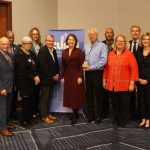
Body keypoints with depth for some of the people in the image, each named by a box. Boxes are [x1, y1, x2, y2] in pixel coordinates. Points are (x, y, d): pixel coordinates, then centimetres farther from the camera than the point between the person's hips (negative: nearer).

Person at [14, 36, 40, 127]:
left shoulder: (32, 54, 12)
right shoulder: (19, 55, -11)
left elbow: (36, 67, 12)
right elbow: (23, 70, -17)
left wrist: (37, 76, -4)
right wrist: (34, 77, -15)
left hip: (32, 82, 6)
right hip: (24, 82, -6)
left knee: (31, 101, 8)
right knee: (26, 102, 0)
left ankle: (29, 119, 22)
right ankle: (24, 121, 13)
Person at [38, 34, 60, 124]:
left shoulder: (53, 50, 11)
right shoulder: (42, 51, -14)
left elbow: (56, 63, 15)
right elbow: (44, 66, -20)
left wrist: (57, 74, 2)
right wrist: (52, 76, -15)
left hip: (53, 78, 7)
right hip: (45, 79, -7)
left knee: (49, 97, 15)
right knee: (44, 98, 2)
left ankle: (48, 113, 25)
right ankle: (44, 116, 11)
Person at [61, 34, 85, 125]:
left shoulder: (79, 51, -5)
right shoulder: (64, 52, 9)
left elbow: (81, 65, -9)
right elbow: (63, 65, 10)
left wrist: (80, 77, -16)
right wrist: (62, 77, 6)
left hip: (76, 75, -5)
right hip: (67, 76, 5)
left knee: (76, 95, 0)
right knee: (69, 95, 8)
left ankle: (74, 116, 6)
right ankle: (75, 113, 21)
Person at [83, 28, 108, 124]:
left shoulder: (102, 46, -7)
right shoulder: (86, 46, 14)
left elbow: (103, 60, -15)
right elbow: (84, 58, 16)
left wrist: (91, 67, -16)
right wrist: (84, 63, -7)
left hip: (98, 73, -5)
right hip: (88, 73, 6)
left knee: (98, 95, 3)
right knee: (89, 95, 11)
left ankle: (98, 116, 16)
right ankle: (90, 115, 23)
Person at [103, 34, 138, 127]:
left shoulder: (129, 54, -3)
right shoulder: (110, 54, 9)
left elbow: (134, 69, -7)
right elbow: (106, 68, 12)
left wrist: (132, 83, -12)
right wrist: (104, 80, 9)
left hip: (124, 85, -3)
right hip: (112, 85, 3)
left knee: (124, 104, 6)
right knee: (115, 104, 11)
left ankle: (123, 121, 23)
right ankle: (117, 120, 28)